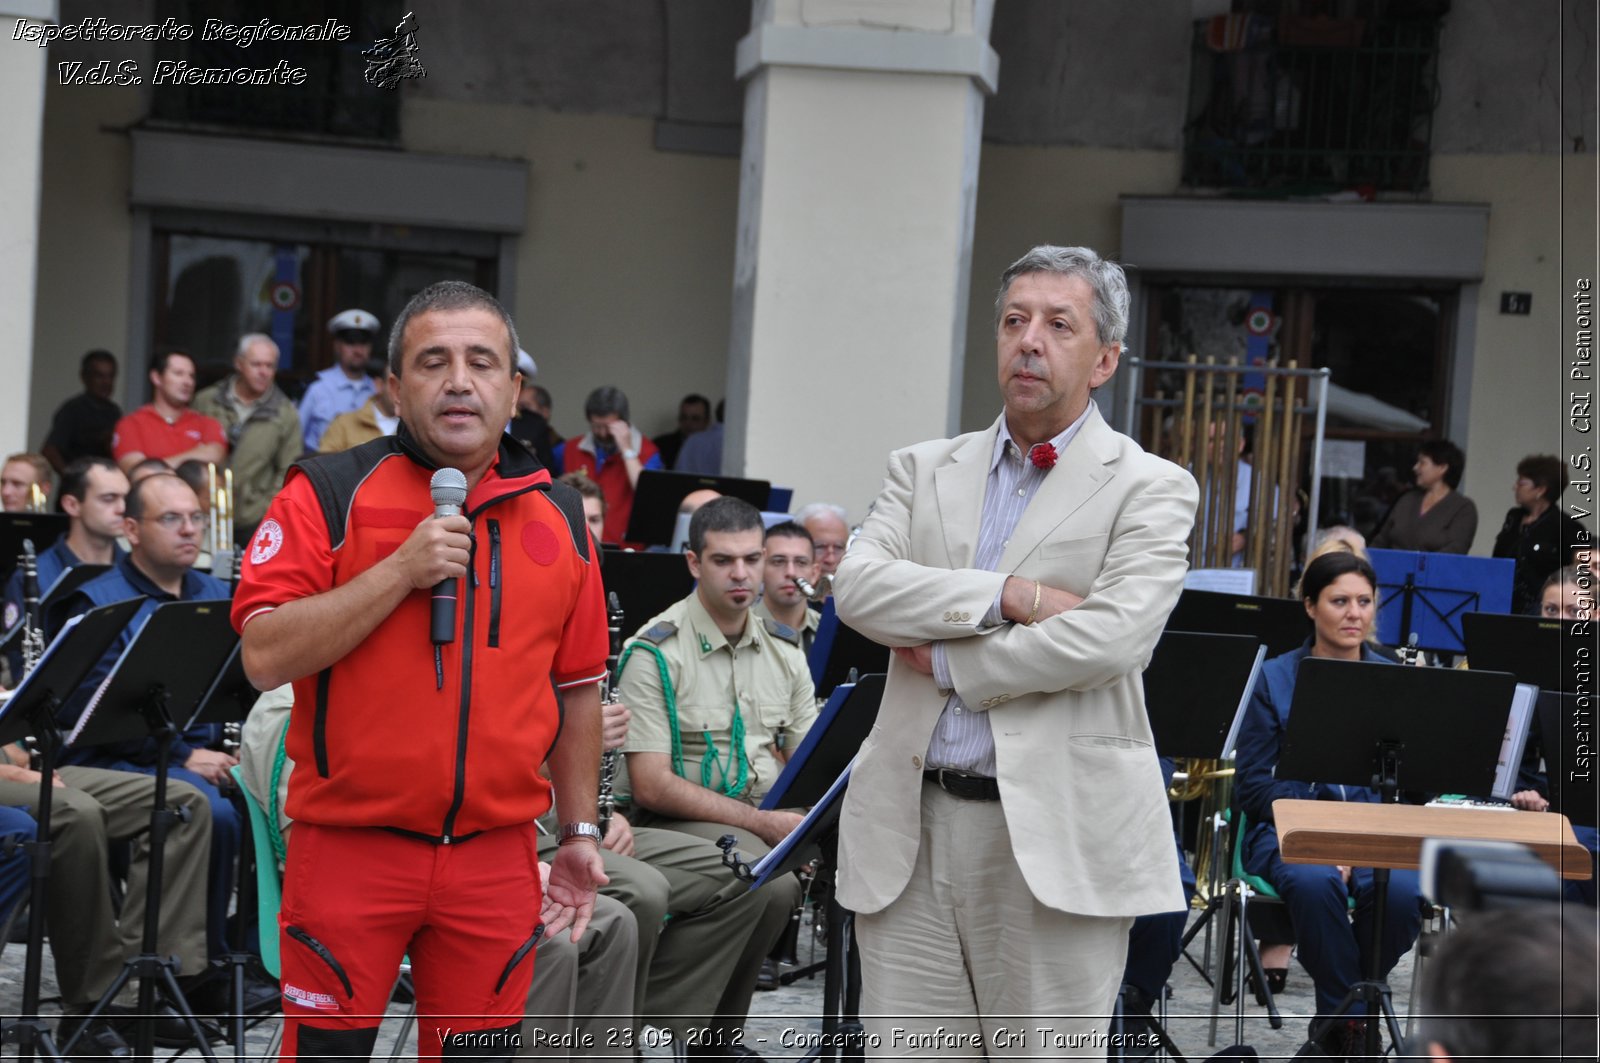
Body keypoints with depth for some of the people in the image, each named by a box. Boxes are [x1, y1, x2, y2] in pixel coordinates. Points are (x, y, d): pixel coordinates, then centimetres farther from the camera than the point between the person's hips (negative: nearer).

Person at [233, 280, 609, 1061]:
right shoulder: (329, 495, -3)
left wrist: (579, 832, 14)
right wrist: (402, 570, -18)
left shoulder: (558, 517, 9)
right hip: (349, 847, -3)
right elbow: (265, 657, -13)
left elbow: (576, 689, 15)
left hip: (497, 857, 3)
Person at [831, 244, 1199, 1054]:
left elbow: (1110, 638, -15)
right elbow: (857, 586, -4)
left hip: (1056, 836, -4)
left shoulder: (1151, 490, 0)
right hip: (910, 829, 4)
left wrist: (948, 662, -7)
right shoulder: (923, 470, 14)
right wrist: (1009, 596, -14)